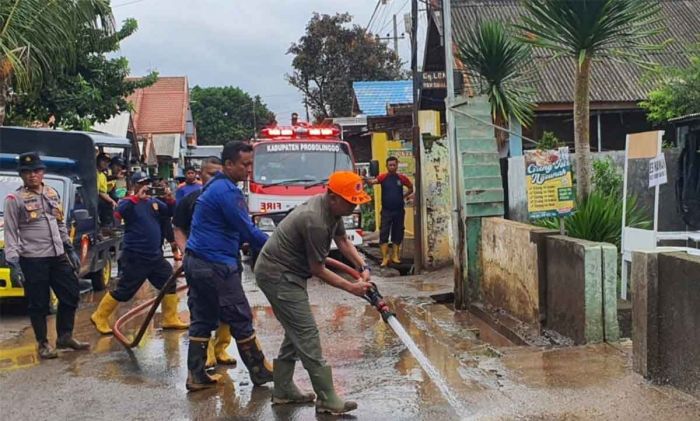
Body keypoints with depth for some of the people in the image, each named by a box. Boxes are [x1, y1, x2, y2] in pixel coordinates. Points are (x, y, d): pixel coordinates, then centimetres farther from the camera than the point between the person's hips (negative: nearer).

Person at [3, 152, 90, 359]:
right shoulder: (14, 199, -6)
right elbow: (10, 234, -8)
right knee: (38, 304, 2)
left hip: (58, 256, 6)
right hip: (32, 259, -6)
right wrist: (13, 263, -14)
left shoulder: (53, 194, 12)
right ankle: (43, 344, 16)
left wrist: (70, 250, 17)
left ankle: (65, 336, 23)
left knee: (71, 295, 9)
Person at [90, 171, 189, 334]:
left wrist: (171, 200, -7)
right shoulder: (129, 202, -8)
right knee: (123, 290, -3)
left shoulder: (154, 201, 10)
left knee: (170, 283, 10)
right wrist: (137, 197, -31)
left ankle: (171, 320, 20)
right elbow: (119, 212, -28)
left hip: (155, 255, 7)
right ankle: (99, 317, 13)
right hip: (135, 257, -7)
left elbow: (171, 212, 13)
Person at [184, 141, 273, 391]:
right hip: (215, 266, -10)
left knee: (202, 321, 11)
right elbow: (248, 231, -18)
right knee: (240, 320, 1)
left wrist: (268, 245, 20)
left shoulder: (215, 186, 17)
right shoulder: (227, 191, -16)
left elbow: (236, 230, 23)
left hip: (197, 262, 10)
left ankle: (196, 376, 14)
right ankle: (260, 372, 12)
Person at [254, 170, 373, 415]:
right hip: (278, 275, -10)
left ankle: (283, 390, 25)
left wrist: (363, 267, -3)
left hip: (286, 272, 10)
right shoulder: (315, 222, -29)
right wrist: (350, 287, -11)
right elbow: (317, 270, -19)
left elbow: (343, 241, 11)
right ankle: (327, 400, -5)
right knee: (306, 334, -10)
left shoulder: (332, 208, -1)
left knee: (296, 332, 15)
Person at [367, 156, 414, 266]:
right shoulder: (383, 177, -3)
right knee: (383, 234, -7)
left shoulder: (402, 178, 2)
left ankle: (395, 255, 20)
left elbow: (411, 188, 17)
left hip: (399, 210, 2)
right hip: (386, 211, -2)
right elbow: (373, 181, -21)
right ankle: (384, 258, -5)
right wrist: (366, 180, -41)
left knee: (397, 233, 9)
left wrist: (403, 196, 5)